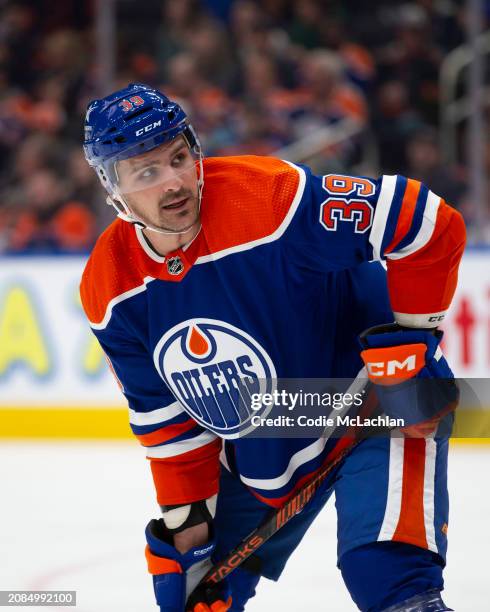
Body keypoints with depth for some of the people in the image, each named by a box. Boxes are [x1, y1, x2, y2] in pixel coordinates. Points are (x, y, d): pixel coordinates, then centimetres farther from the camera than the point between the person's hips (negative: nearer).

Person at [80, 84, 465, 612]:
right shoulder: (110, 292, -11)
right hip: (253, 455, 6)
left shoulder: (273, 197, -30)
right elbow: (166, 418, 2)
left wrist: (409, 336, -21)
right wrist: (186, 520, 1)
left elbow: (431, 226, -27)